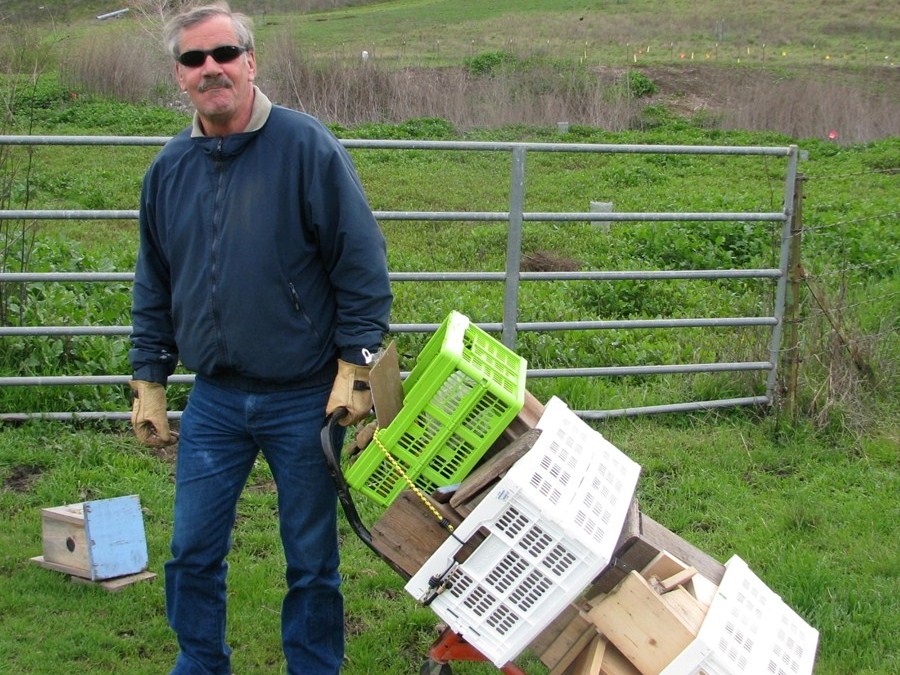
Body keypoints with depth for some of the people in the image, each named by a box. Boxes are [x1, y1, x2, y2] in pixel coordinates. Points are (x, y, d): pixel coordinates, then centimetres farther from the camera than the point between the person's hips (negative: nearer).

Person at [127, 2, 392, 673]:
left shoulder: (307, 147, -10)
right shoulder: (168, 169, 5)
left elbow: (363, 265, -9)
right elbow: (153, 289, 15)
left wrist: (355, 368, -12)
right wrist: (148, 381, 12)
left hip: (305, 398, -4)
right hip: (213, 399, 4)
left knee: (312, 561, 9)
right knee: (193, 553, 10)